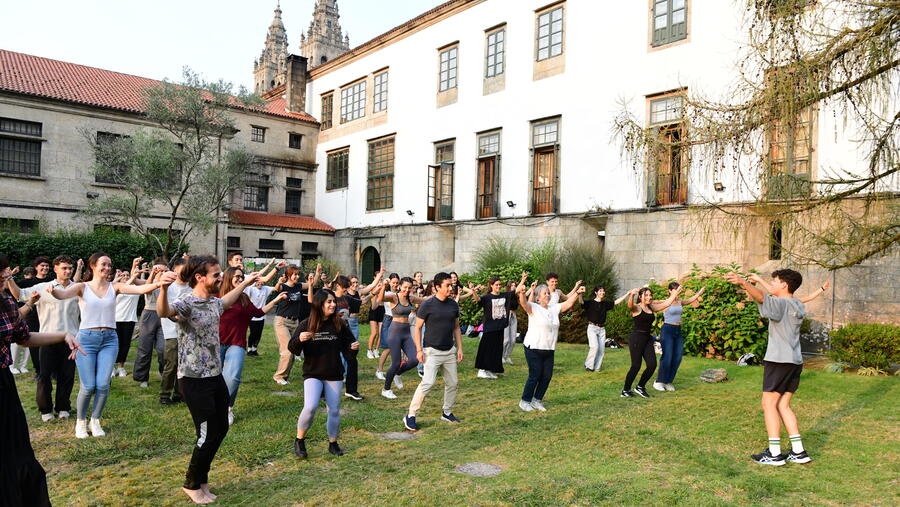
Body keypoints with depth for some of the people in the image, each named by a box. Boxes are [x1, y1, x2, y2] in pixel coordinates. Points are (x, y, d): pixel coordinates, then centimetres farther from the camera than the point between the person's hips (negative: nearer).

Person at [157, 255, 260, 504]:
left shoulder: (212, 301, 6)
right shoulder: (187, 302, -20)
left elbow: (224, 302, 32)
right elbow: (163, 312, -43)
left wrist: (245, 283, 37)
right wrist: (163, 288, -63)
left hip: (216, 376, 9)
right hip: (194, 380, -9)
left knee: (221, 428, 17)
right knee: (208, 434, 1)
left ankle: (201, 478, 36)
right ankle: (192, 484, 25)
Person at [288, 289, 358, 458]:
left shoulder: (339, 325, -2)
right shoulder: (306, 324, -7)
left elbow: (347, 348, 5)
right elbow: (293, 350, -7)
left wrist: (354, 348, -17)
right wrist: (299, 339, -28)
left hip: (334, 375, 3)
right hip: (312, 374, -2)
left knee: (334, 410, 7)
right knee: (310, 407, -18)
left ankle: (333, 443, 28)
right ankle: (299, 440, 6)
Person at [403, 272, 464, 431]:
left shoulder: (453, 304, 4)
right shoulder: (427, 304, -11)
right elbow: (418, 328, -6)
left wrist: (460, 348, 8)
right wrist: (419, 350, -12)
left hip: (450, 351, 6)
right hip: (432, 351, -6)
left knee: (453, 383, 10)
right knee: (428, 383, -14)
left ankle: (447, 412, 30)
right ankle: (410, 415, -3)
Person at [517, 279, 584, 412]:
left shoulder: (554, 308, 10)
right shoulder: (533, 308, -9)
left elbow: (568, 303, 11)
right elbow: (523, 302, -28)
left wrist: (577, 292, -2)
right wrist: (521, 292, -48)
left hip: (549, 350, 6)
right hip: (534, 349, -6)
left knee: (547, 376, 8)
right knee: (535, 376, -1)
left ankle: (537, 400, 25)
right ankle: (525, 401, 16)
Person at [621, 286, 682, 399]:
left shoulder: (651, 307, 12)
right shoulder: (637, 308, -10)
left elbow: (667, 303, 21)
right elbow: (630, 305, -34)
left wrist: (675, 293, 18)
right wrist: (631, 295, -54)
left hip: (648, 339, 7)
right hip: (636, 338, -7)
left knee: (652, 365, 1)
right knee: (636, 366, -5)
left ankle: (640, 387, 20)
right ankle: (625, 390, 10)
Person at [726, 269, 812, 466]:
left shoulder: (780, 304, -12)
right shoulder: (798, 305, 14)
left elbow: (762, 297, -35)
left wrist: (744, 282, -50)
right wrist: (759, 280, 46)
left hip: (779, 361, -9)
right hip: (795, 361, 9)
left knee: (769, 404, -2)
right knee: (783, 405, 15)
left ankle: (774, 454, -1)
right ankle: (799, 452, 14)